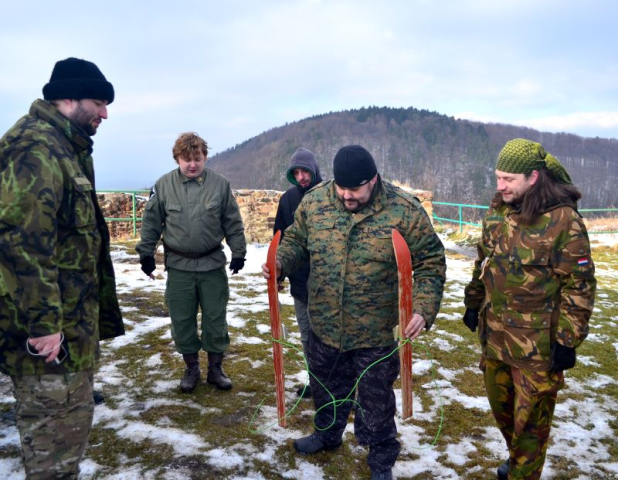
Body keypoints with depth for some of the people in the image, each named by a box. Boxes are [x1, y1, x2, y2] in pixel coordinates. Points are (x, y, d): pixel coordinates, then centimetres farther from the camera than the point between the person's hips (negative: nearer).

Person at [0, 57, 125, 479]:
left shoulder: (63, 148, 17)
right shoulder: (35, 147, -17)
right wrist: (41, 322, -25)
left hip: (68, 321, 11)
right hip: (50, 329, -11)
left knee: (70, 420, 22)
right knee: (57, 430, 2)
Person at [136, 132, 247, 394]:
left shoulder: (220, 184, -5)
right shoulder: (164, 185, -4)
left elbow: (233, 223, 1)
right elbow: (151, 222, 4)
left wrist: (239, 252, 2)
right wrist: (146, 253, 5)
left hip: (213, 265, 0)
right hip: (178, 266, 1)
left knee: (215, 319, 8)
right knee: (182, 321, 9)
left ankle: (215, 367, 26)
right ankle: (191, 368, 27)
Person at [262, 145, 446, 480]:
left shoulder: (405, 211, -16)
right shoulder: (313, 201, -7)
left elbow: (430, 263, -10)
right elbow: (296, 240, 8)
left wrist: (424, 310, -22)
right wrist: (280, 262, -12)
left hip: (375, 333, -3)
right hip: (324, 326, 3)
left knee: (375, 401, 15)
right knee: (326, 388, 26)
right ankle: (327, 434, 54)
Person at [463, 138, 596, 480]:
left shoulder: (563, 219, -17)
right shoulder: (496, 213, 3)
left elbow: (579, 284, -14)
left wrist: (567, 340, -15)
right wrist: (473, 304, 17)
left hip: (538, 344, -6)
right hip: (494, 333, 7)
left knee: (530, 417, 7)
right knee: (500, 405, 22)